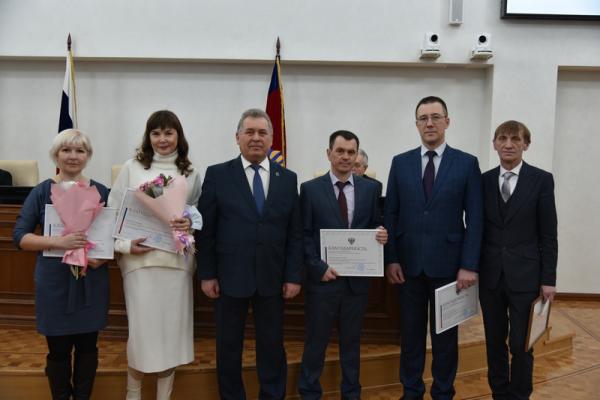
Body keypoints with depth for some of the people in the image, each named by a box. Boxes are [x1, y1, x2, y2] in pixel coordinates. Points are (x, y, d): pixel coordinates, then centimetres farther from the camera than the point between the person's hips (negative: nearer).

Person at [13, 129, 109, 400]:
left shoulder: (101, 191, 4)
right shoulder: (42, 191, -1)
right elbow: (20, 236, -5)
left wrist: (102, 256, -13)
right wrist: (58, 242, -21)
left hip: (91, 281, 2)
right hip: (54, 282, -1)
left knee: (87, 347, 11)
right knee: (58, 350, 8)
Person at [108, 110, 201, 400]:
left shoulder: (191, 173, 8)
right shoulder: (132, 167, 4)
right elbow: (113, 212, 4)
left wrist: (191, 223, -9)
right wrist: (124, 244, -9)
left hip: (177, 259, 2)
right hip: (139, 258, -1)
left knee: (172, 326, 7)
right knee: (141, 327, 3)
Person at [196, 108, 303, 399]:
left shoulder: (288, 178, 5)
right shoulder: (217, 175, -1)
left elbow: (294, 233, 4)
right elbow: (205, 229, -2)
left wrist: (294, 276, 0)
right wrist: (207, 274, -5)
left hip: (272, 279, 2)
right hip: (230, 277, -1)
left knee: (272, 347, 12)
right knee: (228, 347, 12)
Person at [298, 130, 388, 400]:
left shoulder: (370, 188, 5)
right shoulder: (311, 189, -3)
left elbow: (374, 226, 10)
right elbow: (303, 235, -4)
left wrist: (381, 235, -13)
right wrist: (319, 267, -13)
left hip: (357, 278, 3)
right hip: (323, 277, -2)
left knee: (352, 340, 16)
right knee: (316, 341, 9)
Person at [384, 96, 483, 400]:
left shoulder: (467, 163, -1)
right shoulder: (400, 162, 4)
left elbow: (475, 220, -3)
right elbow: (391, 214, 3)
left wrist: (469, 265, -9)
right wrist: (391, 259, -3)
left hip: (447, 263, -1)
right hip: (408, 263, 2)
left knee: (445, 334, 11)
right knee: (411, 332, 12)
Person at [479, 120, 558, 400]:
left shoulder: (541, 180, -3)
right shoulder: (484, 181, 5)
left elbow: (548, 235, -3)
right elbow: (477, 229, 7)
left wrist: (548, 279, -5)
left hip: (525, 276, -2)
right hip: (490, 275, 3)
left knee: (520, 344, 3)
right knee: (494, 342, 12)